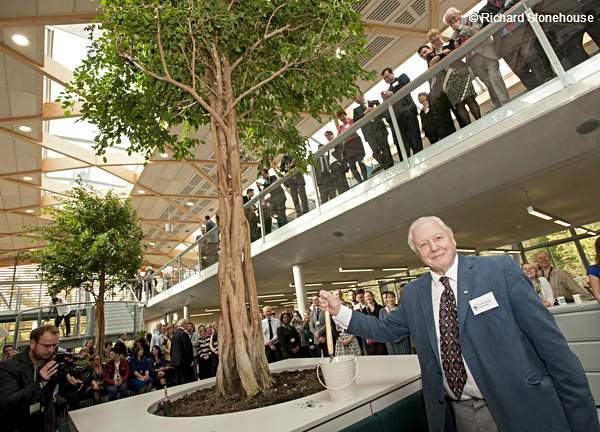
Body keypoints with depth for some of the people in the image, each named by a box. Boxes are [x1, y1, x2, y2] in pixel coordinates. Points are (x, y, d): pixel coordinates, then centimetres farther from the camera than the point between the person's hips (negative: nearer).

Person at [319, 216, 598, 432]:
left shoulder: (500, 269, -9)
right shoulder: (413, 294, 1)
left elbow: (549, 339, -8)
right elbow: (385, 330, 11)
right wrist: (339, 311, 0)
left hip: (521, 410, -3)